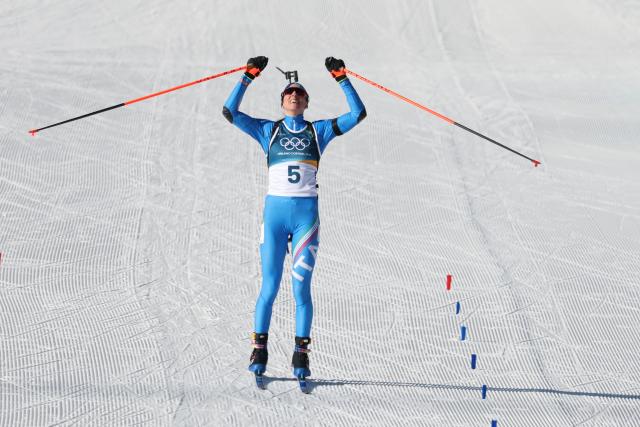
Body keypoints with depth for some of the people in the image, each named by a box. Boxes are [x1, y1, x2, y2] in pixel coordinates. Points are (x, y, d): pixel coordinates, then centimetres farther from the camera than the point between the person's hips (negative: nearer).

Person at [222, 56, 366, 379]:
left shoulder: (319, 131, 12)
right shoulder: (268, 131, 11)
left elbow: (357, 114, 6)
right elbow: (230, 112, 3)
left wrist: (342, 79, 2)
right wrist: (248, 77, -1)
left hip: (306, 214, 0)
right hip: (275, 210, 0)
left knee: (301, 287, -2)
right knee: (269, 287, -1)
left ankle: (301, 353, 4)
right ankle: (259, 349, 9)